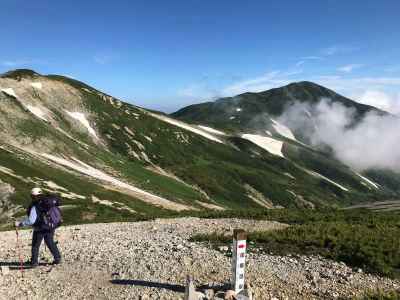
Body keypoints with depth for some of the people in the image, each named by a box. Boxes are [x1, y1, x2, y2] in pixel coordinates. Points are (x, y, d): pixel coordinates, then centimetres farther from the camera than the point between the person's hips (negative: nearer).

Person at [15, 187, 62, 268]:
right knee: (50, 243, 21)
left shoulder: (35, 207, -19)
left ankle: (34, 262, 21)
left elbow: (31, 220, -25)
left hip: (40, 229, -6)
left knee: (35, 246, 14)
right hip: (51, 227, 6)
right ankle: (58, 258, 23)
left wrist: (20, 224, -15)